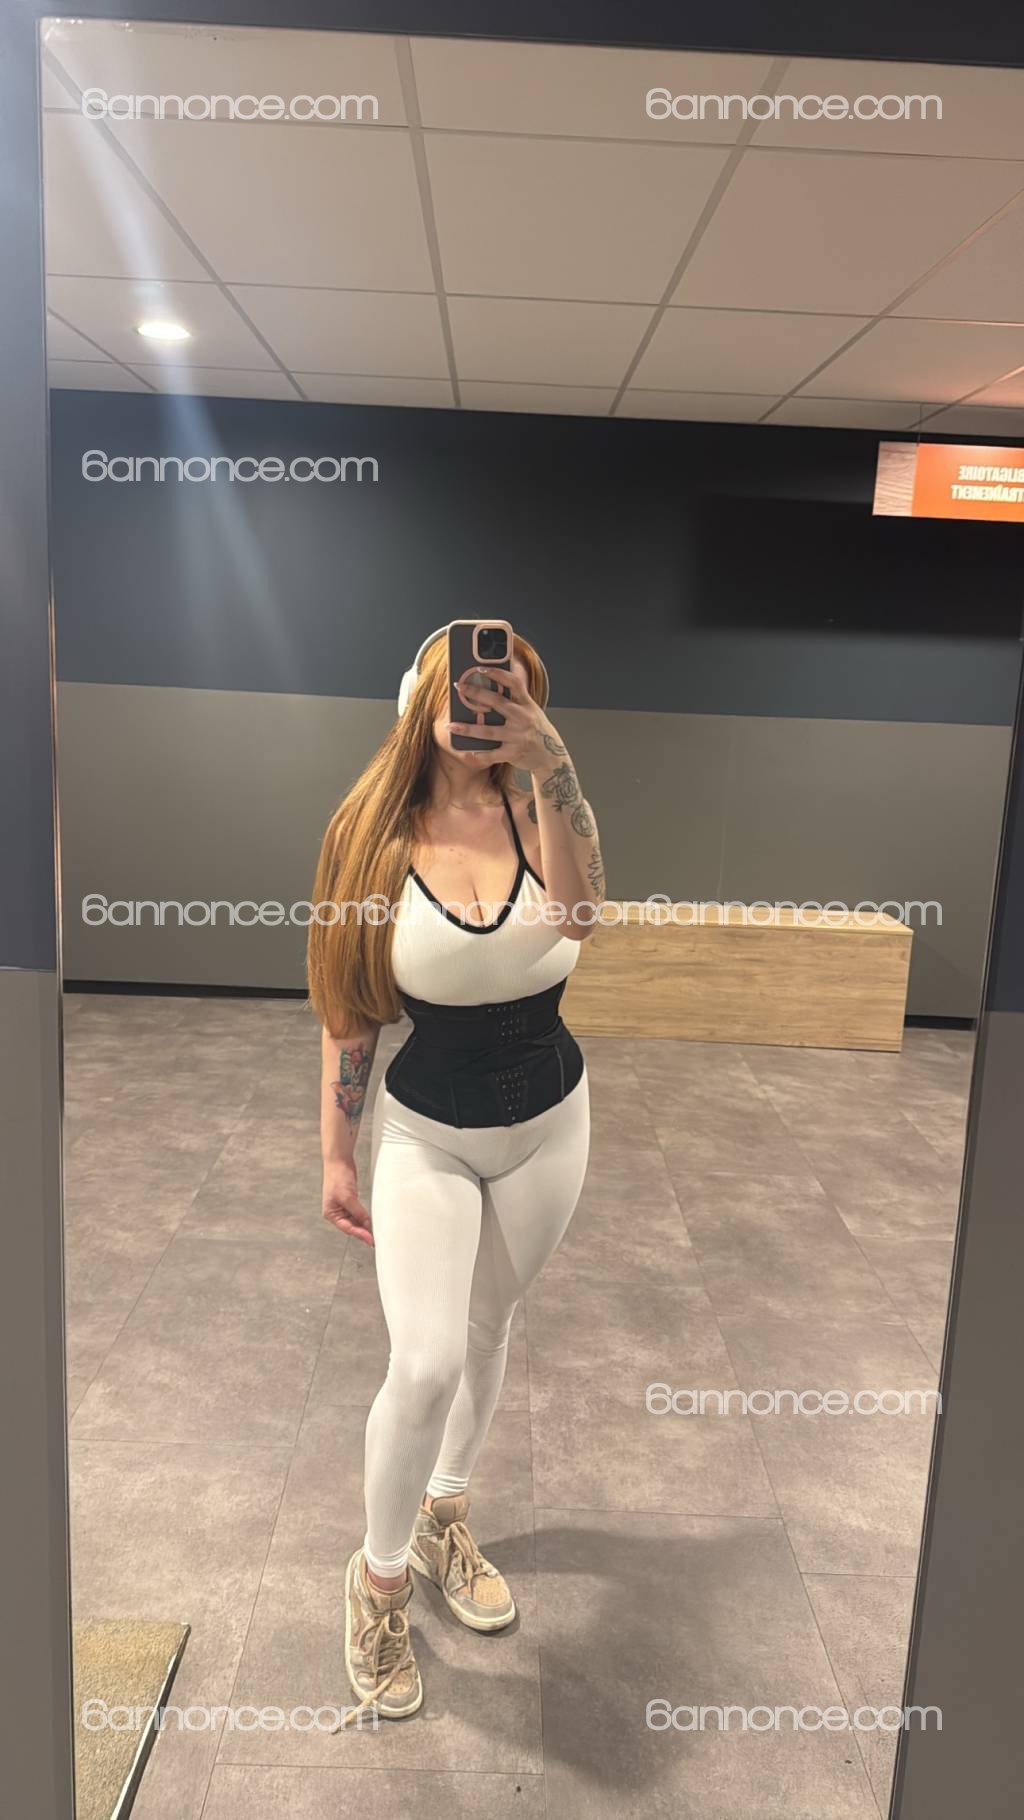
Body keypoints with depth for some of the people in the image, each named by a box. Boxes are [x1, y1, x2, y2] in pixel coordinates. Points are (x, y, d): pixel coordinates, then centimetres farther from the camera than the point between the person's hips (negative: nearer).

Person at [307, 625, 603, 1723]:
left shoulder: (534, 807, -12)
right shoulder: (375, 836, -12)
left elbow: (579, 917, -34)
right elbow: (348, 1012, -5)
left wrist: (547, 758, -43)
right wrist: (335, 1155, 1)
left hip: (546, 1123, 2)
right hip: (424, 1132, -1)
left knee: (487, 1330, 18)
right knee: (427, 1364, -8)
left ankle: (444, 1521, 45)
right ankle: (379, 1575, 22)